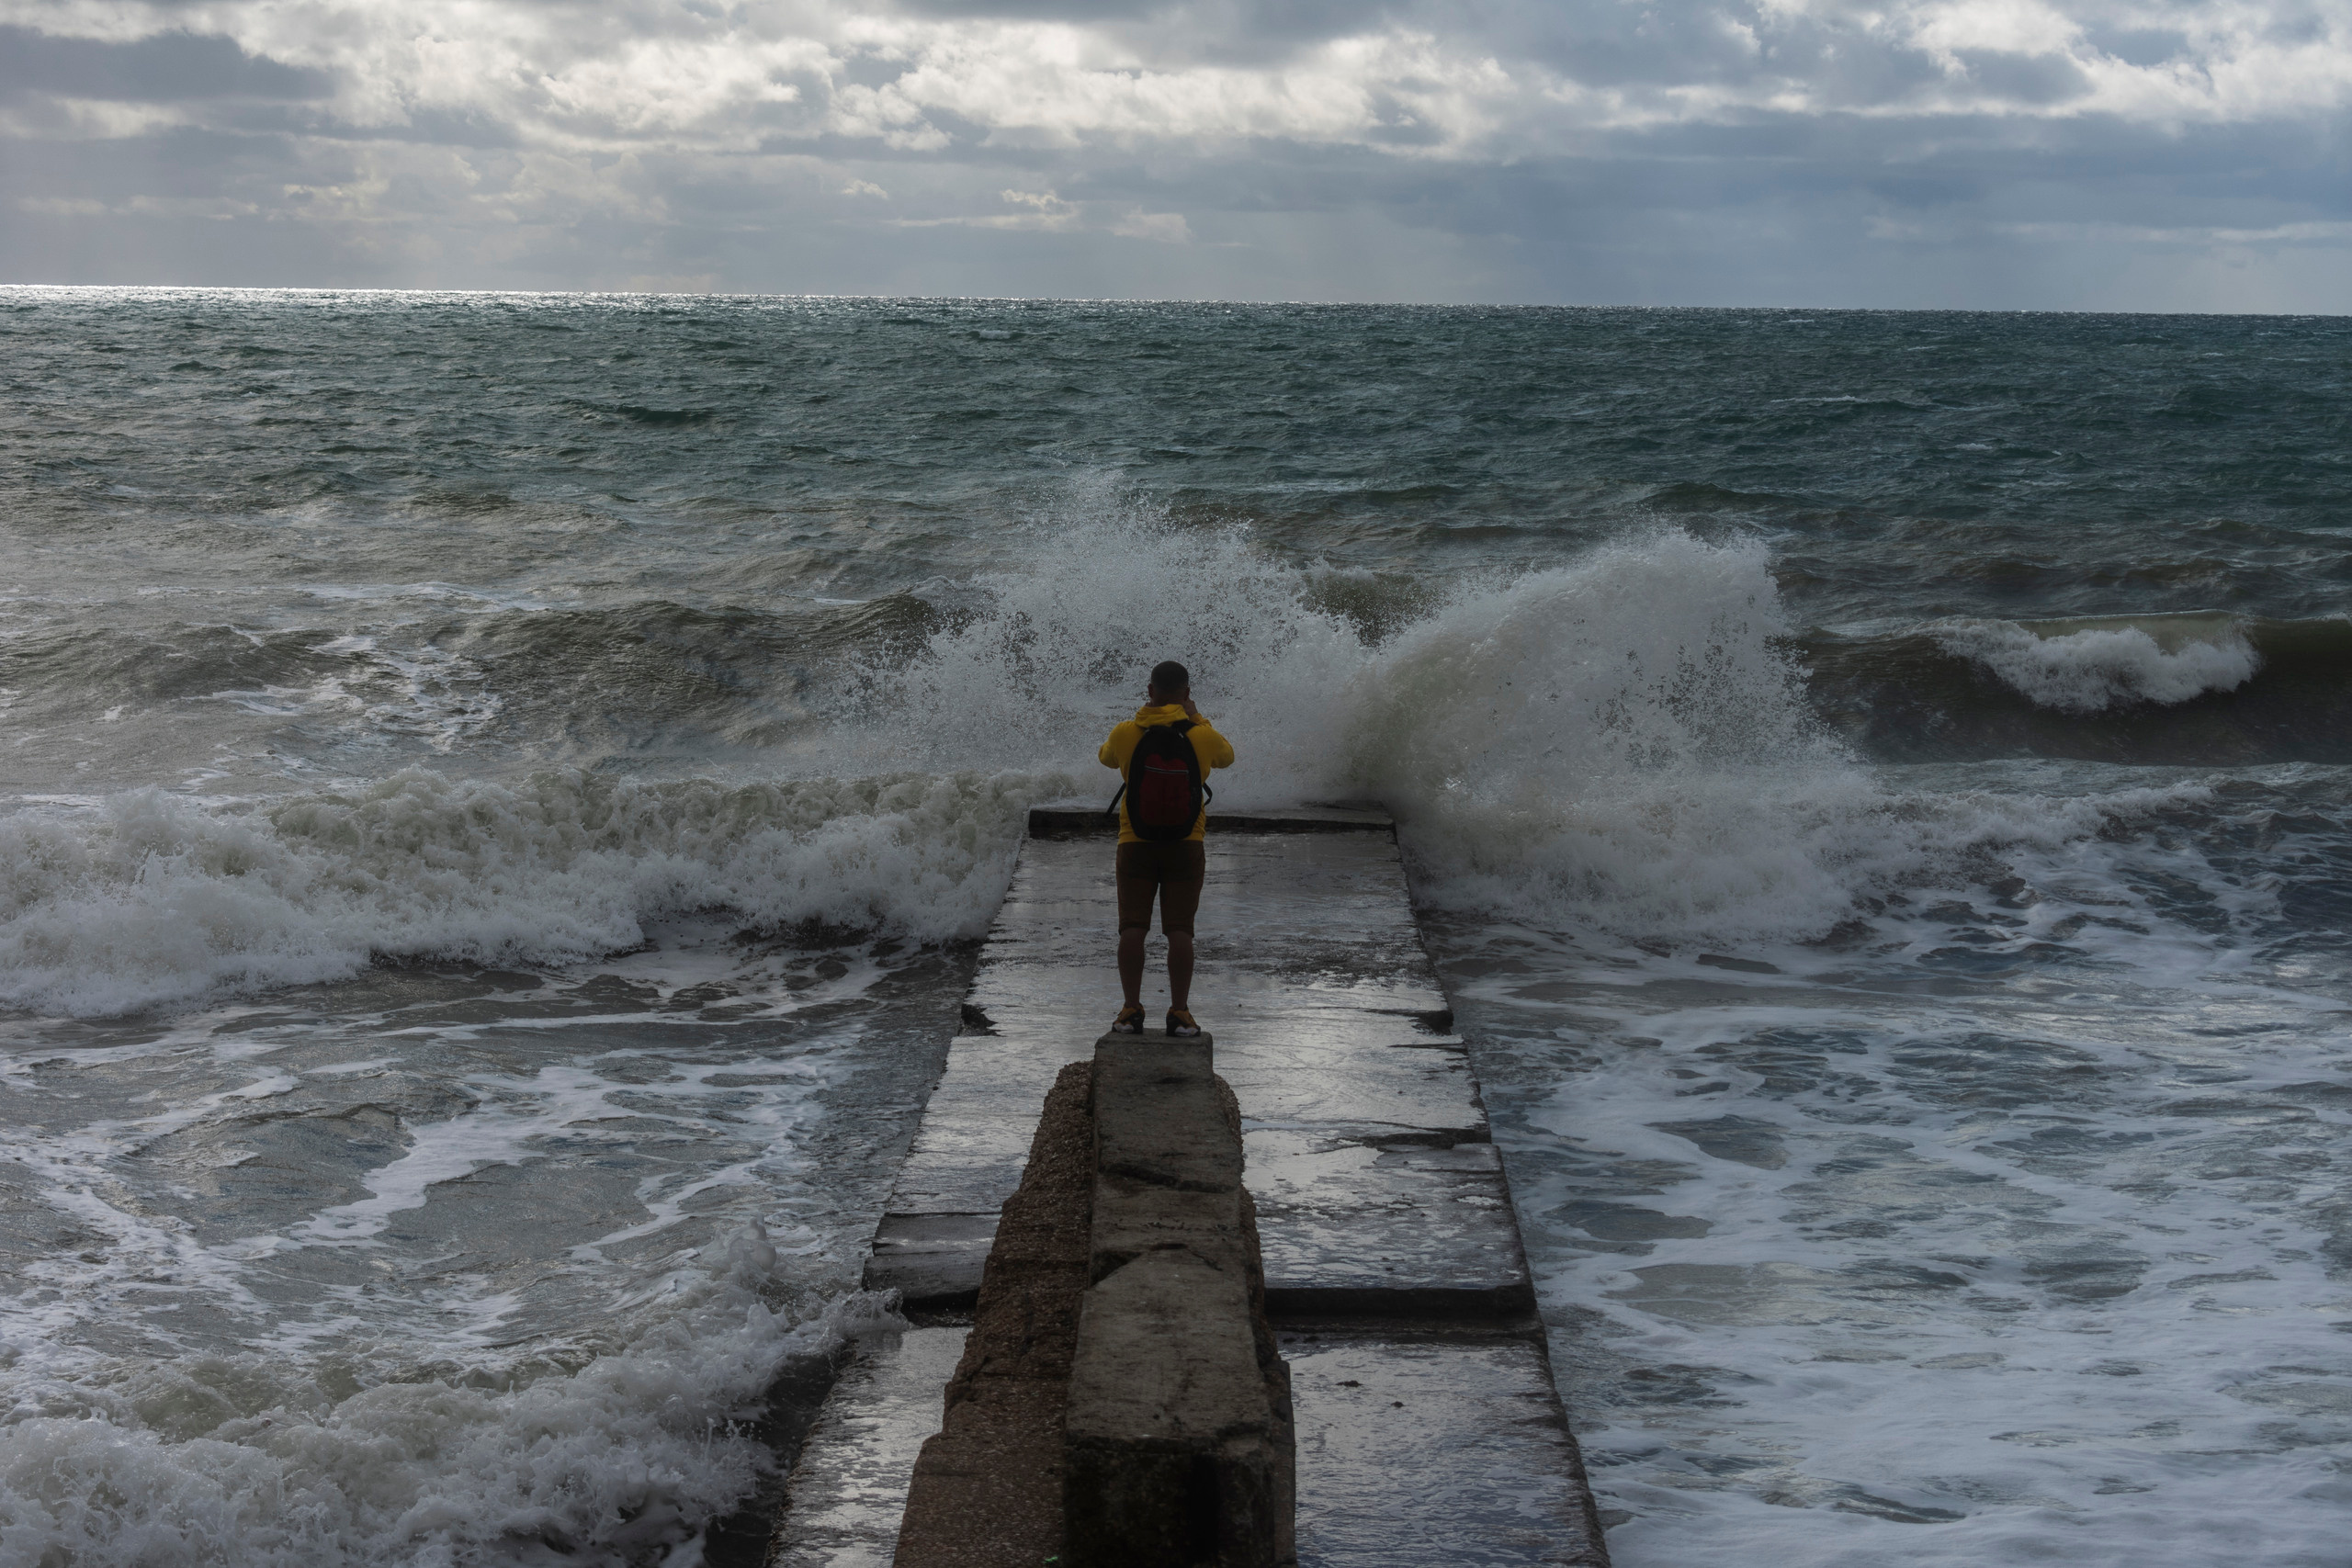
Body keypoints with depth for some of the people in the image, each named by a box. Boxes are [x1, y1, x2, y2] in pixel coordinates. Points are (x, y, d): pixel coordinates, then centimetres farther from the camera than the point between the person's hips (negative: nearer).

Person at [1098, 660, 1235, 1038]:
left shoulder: (1126, 733, -4)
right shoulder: (1201, 735, -5)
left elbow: (1106, 757, 20)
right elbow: (1226, 757, 18)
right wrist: (1196, 718, 23)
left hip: (1136, 842, 0)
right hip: (1186, 844, 0)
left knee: (1132, 928, 1)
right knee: (1179, 931, 0)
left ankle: (1131, 1010, -3)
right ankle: (1180, 1014, -3)